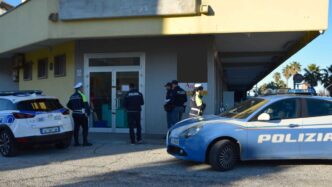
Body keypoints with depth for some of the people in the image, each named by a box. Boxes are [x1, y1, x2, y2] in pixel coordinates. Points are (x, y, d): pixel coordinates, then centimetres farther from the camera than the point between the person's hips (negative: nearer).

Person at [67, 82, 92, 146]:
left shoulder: (72, 96, 13)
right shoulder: (81, 95, -10)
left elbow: (68, 105, 18)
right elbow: (86, 105, -15)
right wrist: (88, 113, -7)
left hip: (75, 114, 7)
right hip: (82, 114, -7)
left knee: (76, 128, 7)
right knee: (85, 128, -2)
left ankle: (76, 142, 7)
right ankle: (85, 142, -4)